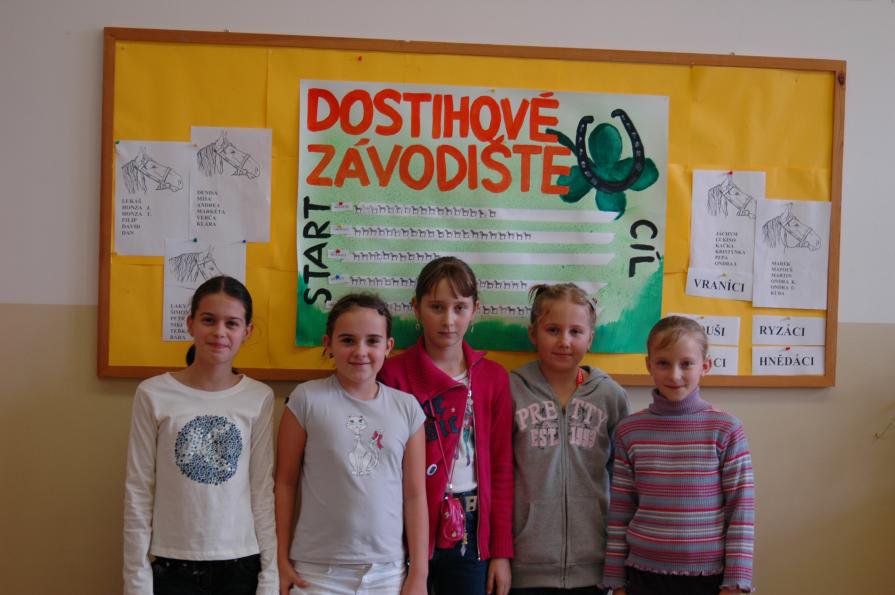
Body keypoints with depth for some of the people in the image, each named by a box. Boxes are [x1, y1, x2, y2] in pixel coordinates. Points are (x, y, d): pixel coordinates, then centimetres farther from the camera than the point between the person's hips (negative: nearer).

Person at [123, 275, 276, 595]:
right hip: (173, 566, -1)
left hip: (241, 564, 1)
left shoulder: (260, 398, -2)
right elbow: (138, 491, -2)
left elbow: (263, 489, 1)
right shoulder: (153, 394, -6)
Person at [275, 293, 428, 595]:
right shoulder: (307, 399, -6)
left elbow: (415, 494, 3)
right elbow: (285, 482, -1)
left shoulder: (407, 408, 1)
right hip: (317, 571, -2)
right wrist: (282, 560, -1)